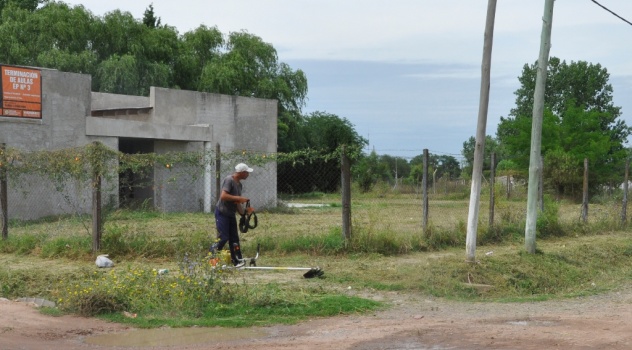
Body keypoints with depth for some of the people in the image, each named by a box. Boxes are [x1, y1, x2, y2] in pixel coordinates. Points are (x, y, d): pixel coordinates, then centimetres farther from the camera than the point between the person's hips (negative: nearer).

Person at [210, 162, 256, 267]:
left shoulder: (239, 184, 11)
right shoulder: (229, 180, -16)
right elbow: (223, 196, -27)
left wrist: (245, 210, 2)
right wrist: (239, 198, -22)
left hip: (231, 214, 9)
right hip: (222, 213, -9)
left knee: (234, 238, 6)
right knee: (223, 238, -11)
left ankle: (237, 261, 9)